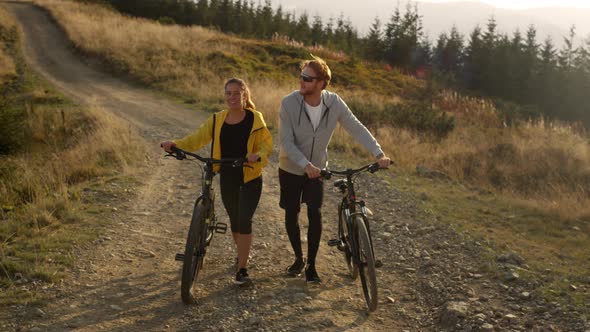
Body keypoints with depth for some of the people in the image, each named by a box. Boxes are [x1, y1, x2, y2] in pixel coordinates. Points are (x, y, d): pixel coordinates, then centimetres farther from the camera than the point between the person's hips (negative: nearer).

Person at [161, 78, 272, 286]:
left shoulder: (255, 119, -7)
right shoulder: (217, 120, 1)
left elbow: (267, 144, -7)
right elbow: (196, 140, -2)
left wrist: (258, 155, -30)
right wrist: (175, 144, -20)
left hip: (250, 178, -3)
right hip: (227, 178, 3)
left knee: (244, 221, -9)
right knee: (234, 220, 14)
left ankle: (242, 270, -3)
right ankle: (242, 255, 40)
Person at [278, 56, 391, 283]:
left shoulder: (334, 103, -15)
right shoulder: (289, 103, -21)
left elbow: (356, 128, -12)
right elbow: (286, 141, -22)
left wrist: (378, 153, -23)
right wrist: (306, 165, -35)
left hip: (317, 169, 1)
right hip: (291, 169, 0)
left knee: (315, 213, -11)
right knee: (291, 215, 8)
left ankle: (311, 265, 5)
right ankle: (298, 258, 31)